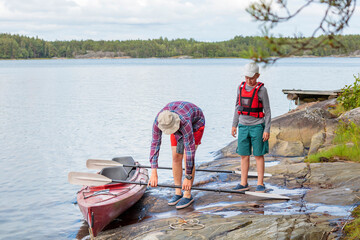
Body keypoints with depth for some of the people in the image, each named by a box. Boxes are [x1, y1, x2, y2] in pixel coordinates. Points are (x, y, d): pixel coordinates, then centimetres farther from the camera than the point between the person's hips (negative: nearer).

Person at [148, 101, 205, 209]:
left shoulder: (184, 122, -45)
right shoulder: (158, 121, -32)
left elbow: (190, 149, -40)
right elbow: (155, 145, -30)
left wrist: (188, 177, -37)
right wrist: (154, 173, -35)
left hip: (195, 124, -5)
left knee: (187, 157, -15)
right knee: (176, 158, -2)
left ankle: (188, 195, -7)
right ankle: (178, 193, 7)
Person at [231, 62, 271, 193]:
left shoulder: (261, 90, -8)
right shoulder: (241, 87, 5)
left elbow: (267, 111, -6)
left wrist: (267, 130, -10)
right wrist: (234, 125, 12)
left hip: (257, 126, -4)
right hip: (243, 126, 5)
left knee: (258, 155, 1)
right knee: (244, 155, 7)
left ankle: (260, 184, 8)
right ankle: (244, 183, 15)